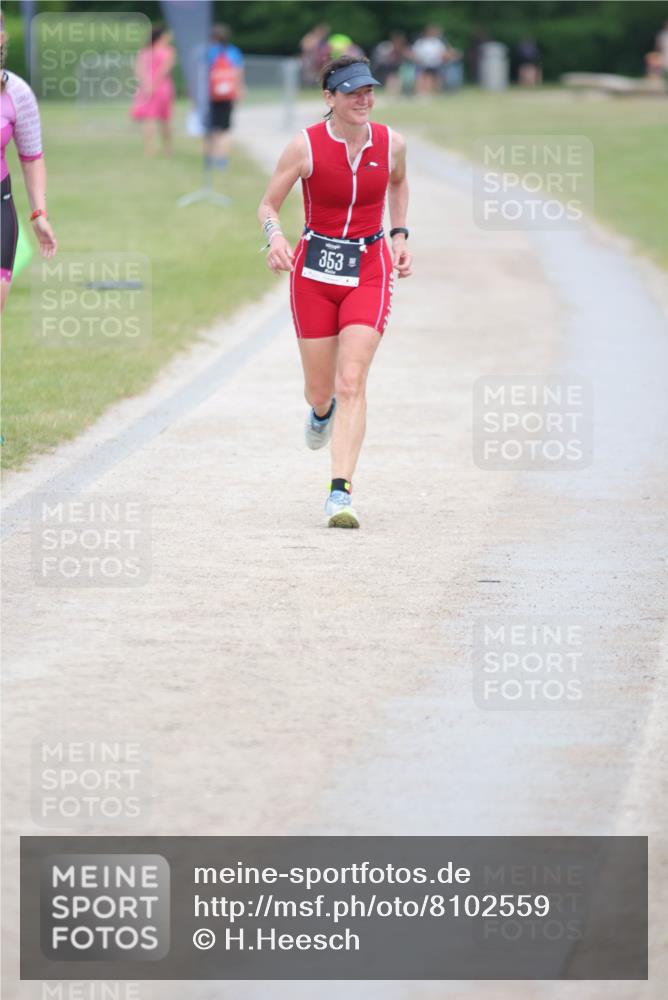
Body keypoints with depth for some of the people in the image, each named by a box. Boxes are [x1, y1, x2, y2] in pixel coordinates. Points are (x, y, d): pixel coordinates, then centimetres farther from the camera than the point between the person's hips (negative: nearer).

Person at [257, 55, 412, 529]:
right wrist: (275, 237, -24)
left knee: (351, 383, -14)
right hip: (314, 272, 0)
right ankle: (322, 412, 50)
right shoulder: (306, 146, -11)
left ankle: (341, 493, -17)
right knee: (320, 389, 9)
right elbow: (268, 204, -3)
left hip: (369, 272, 0)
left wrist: (400, 235, 9)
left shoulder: (391, 143, -3)